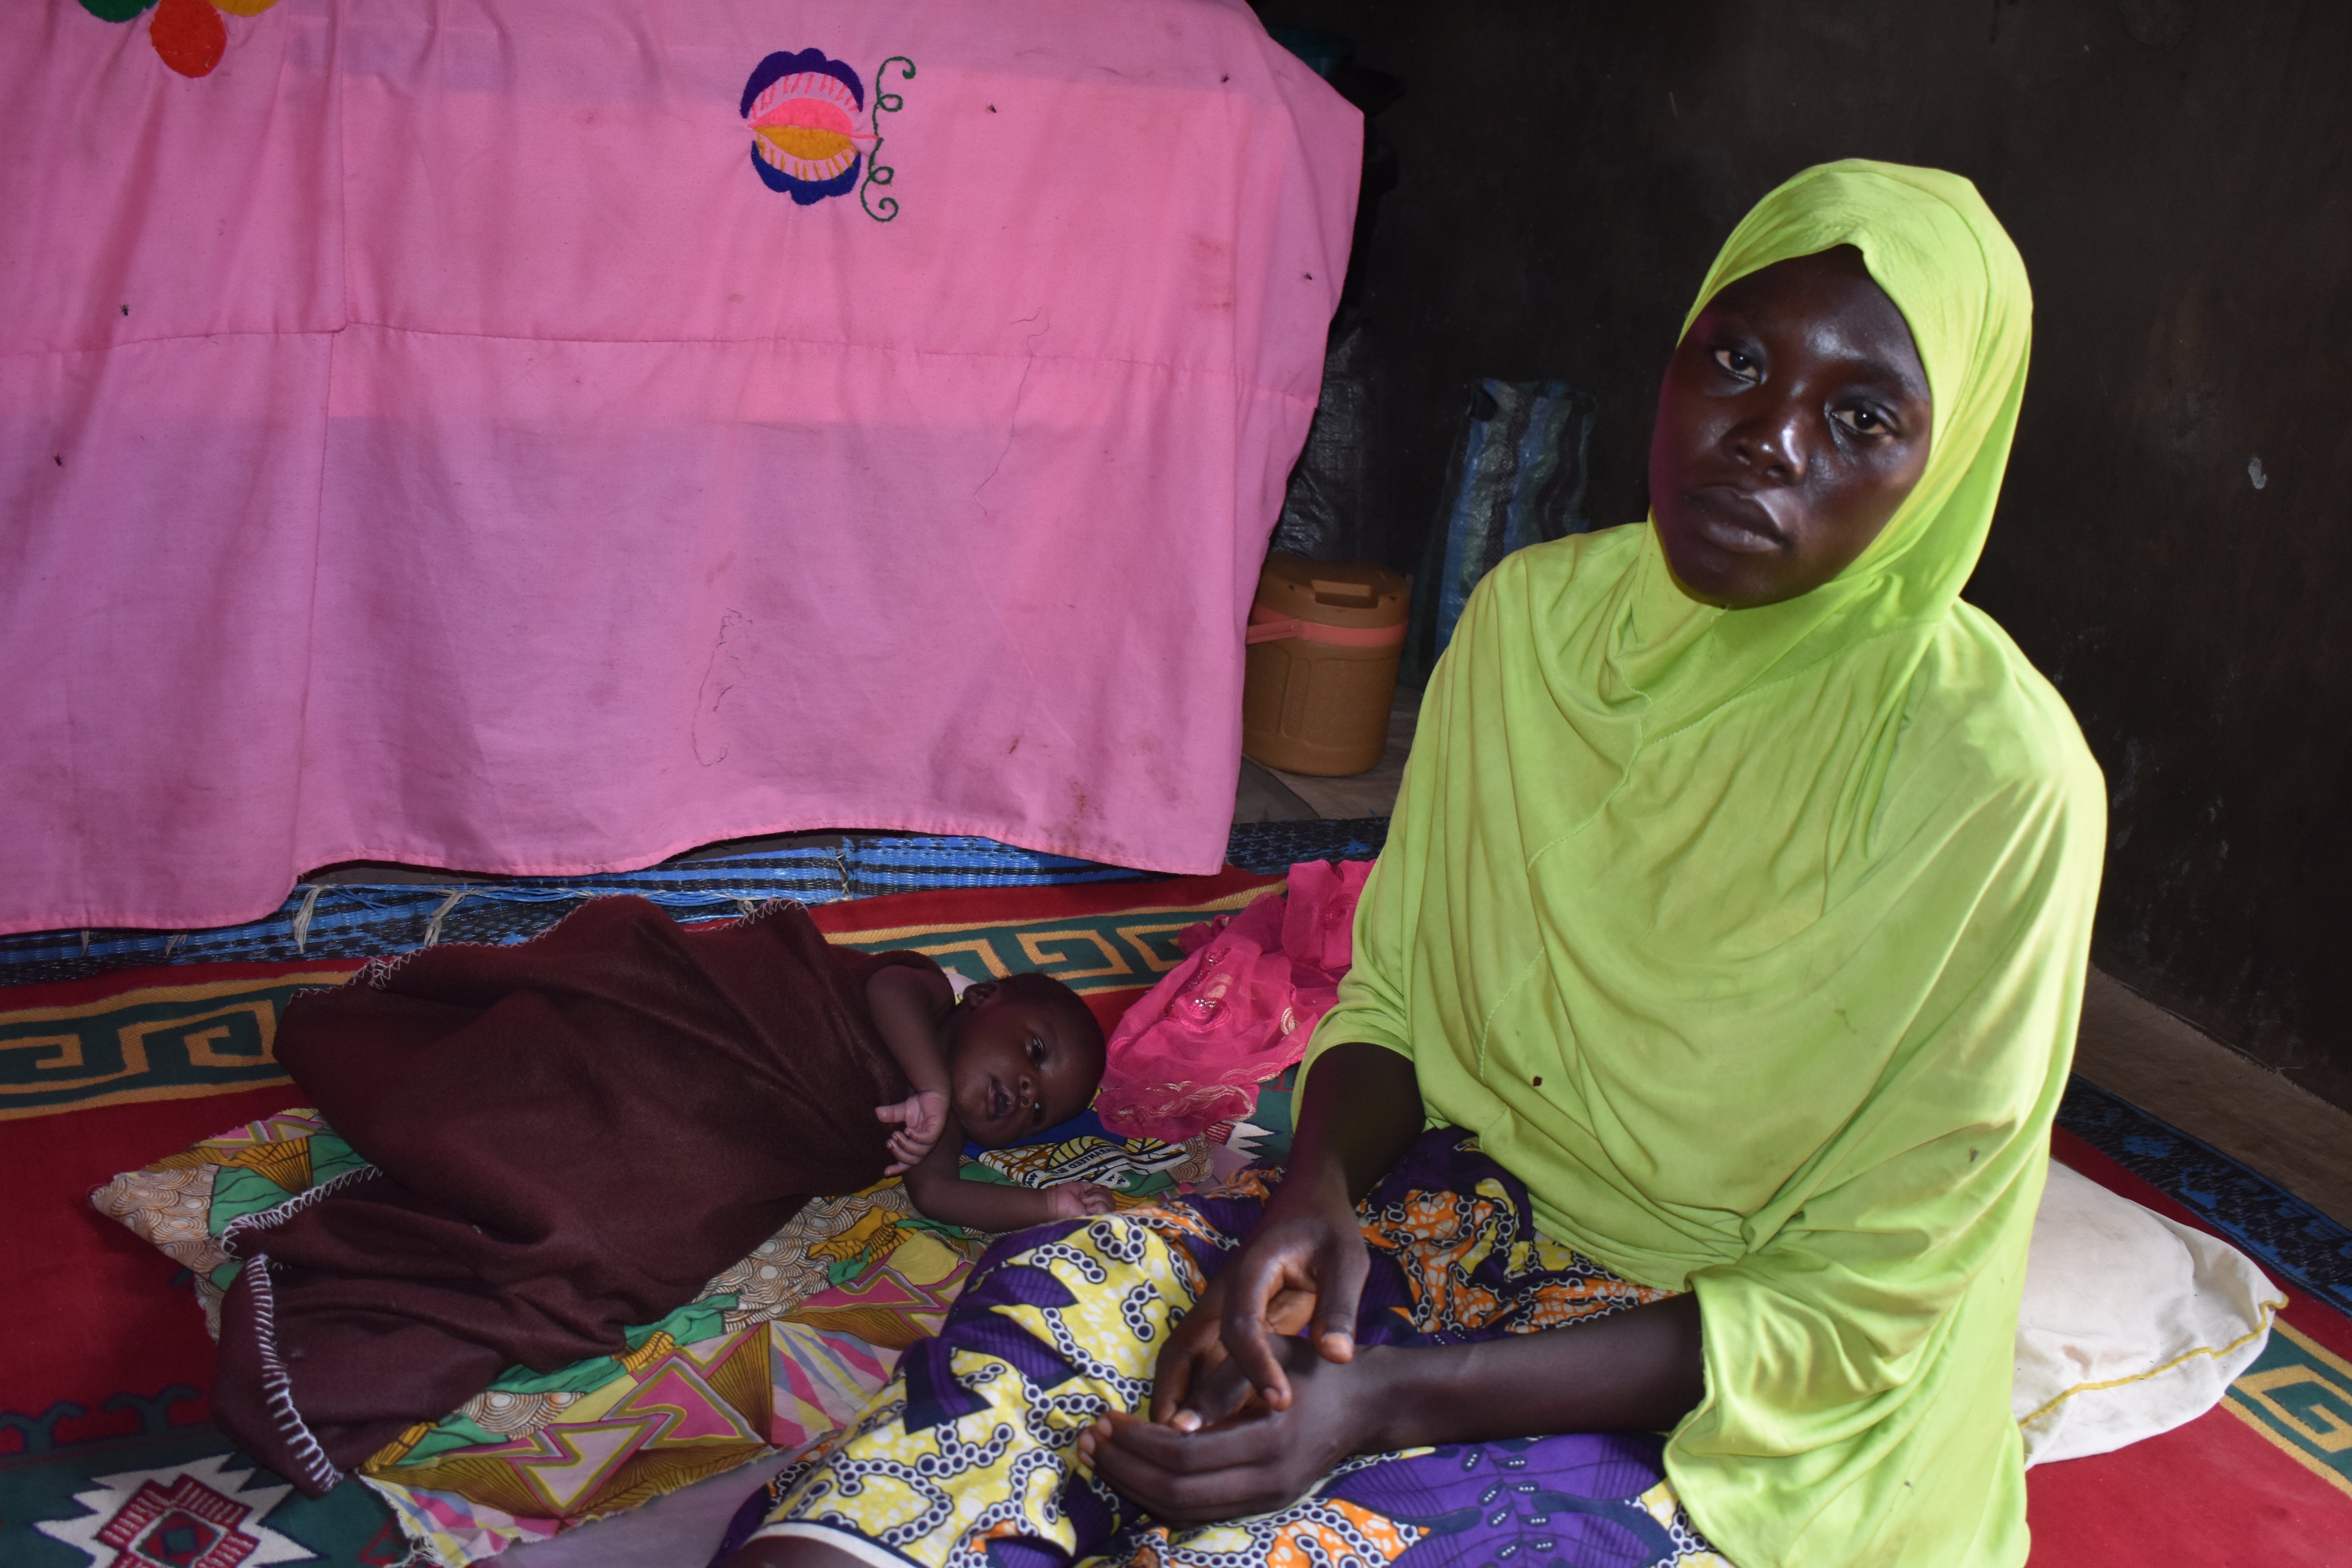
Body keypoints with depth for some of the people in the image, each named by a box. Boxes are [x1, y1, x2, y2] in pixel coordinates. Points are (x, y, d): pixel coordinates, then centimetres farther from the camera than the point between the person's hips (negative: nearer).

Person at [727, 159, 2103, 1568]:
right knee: (1044, 1303, -23)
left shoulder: (1997, 778, -20)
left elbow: (1857, 1311, -16)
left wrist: (1391, 1398, -25)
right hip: (1468, 1191, 5)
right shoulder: (1537, 614, -4)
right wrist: (1318, 1187, -17)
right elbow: (1395, 991, 6)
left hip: (1744, 1405, -4)